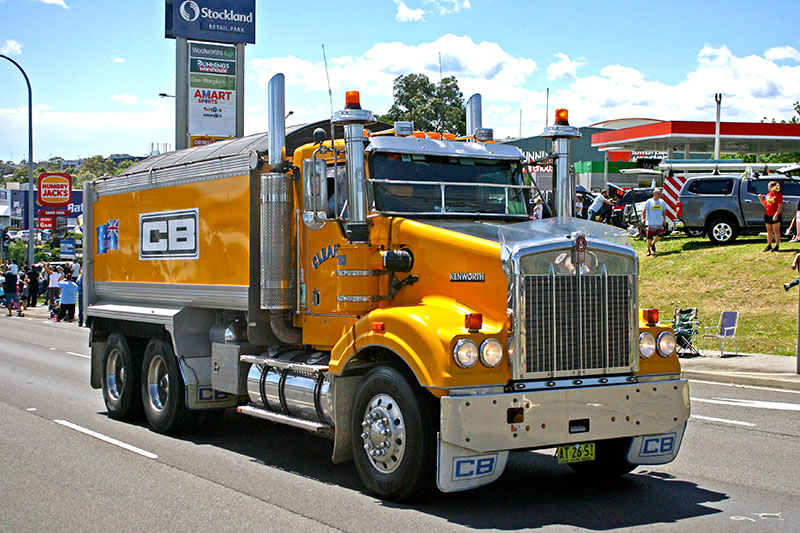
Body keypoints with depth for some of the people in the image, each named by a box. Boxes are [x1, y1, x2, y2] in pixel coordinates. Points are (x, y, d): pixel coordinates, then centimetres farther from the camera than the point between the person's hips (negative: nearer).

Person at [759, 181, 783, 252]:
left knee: (776, 231, -2)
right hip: (767, 215, 7)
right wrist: (760, 198, 5)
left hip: (775, 216, -7)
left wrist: (776, 215, -20)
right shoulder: (768, 195, 13)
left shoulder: (778, 195, -8)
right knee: (769, 231, 11)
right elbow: (765, 205, 19)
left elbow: (780, 206, -12)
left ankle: (777, 246, 2)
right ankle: (769, 246, 16)